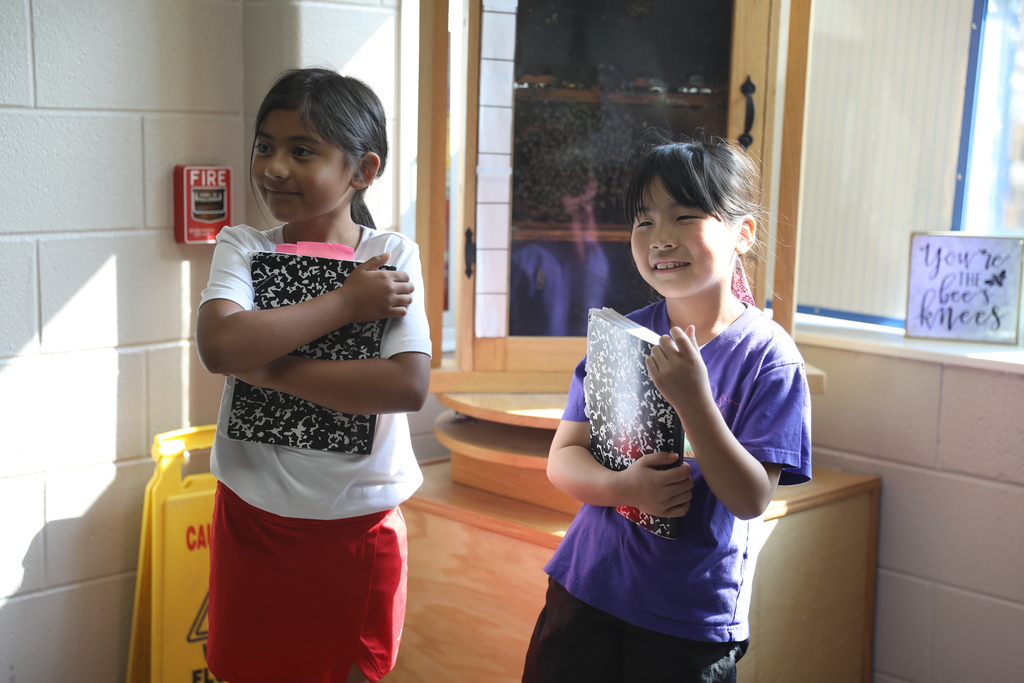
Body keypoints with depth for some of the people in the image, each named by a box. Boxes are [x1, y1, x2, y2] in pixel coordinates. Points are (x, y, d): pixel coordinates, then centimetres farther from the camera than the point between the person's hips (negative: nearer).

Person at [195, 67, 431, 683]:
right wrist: (348, 302, -19)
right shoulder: (243, 247, -3)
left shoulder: (393, 257, -7)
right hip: (253, 517, 1)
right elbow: (219, 344, -24)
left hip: (358, 523, -1)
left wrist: (270, 369, -20)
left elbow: (409, 386, -20)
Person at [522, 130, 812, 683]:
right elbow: (563, 458, -2)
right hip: (586, 591, 3)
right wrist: (624, 486, -23)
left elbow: (751, 499, -17)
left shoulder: (768, 356, -12)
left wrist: (693, 399, -30)